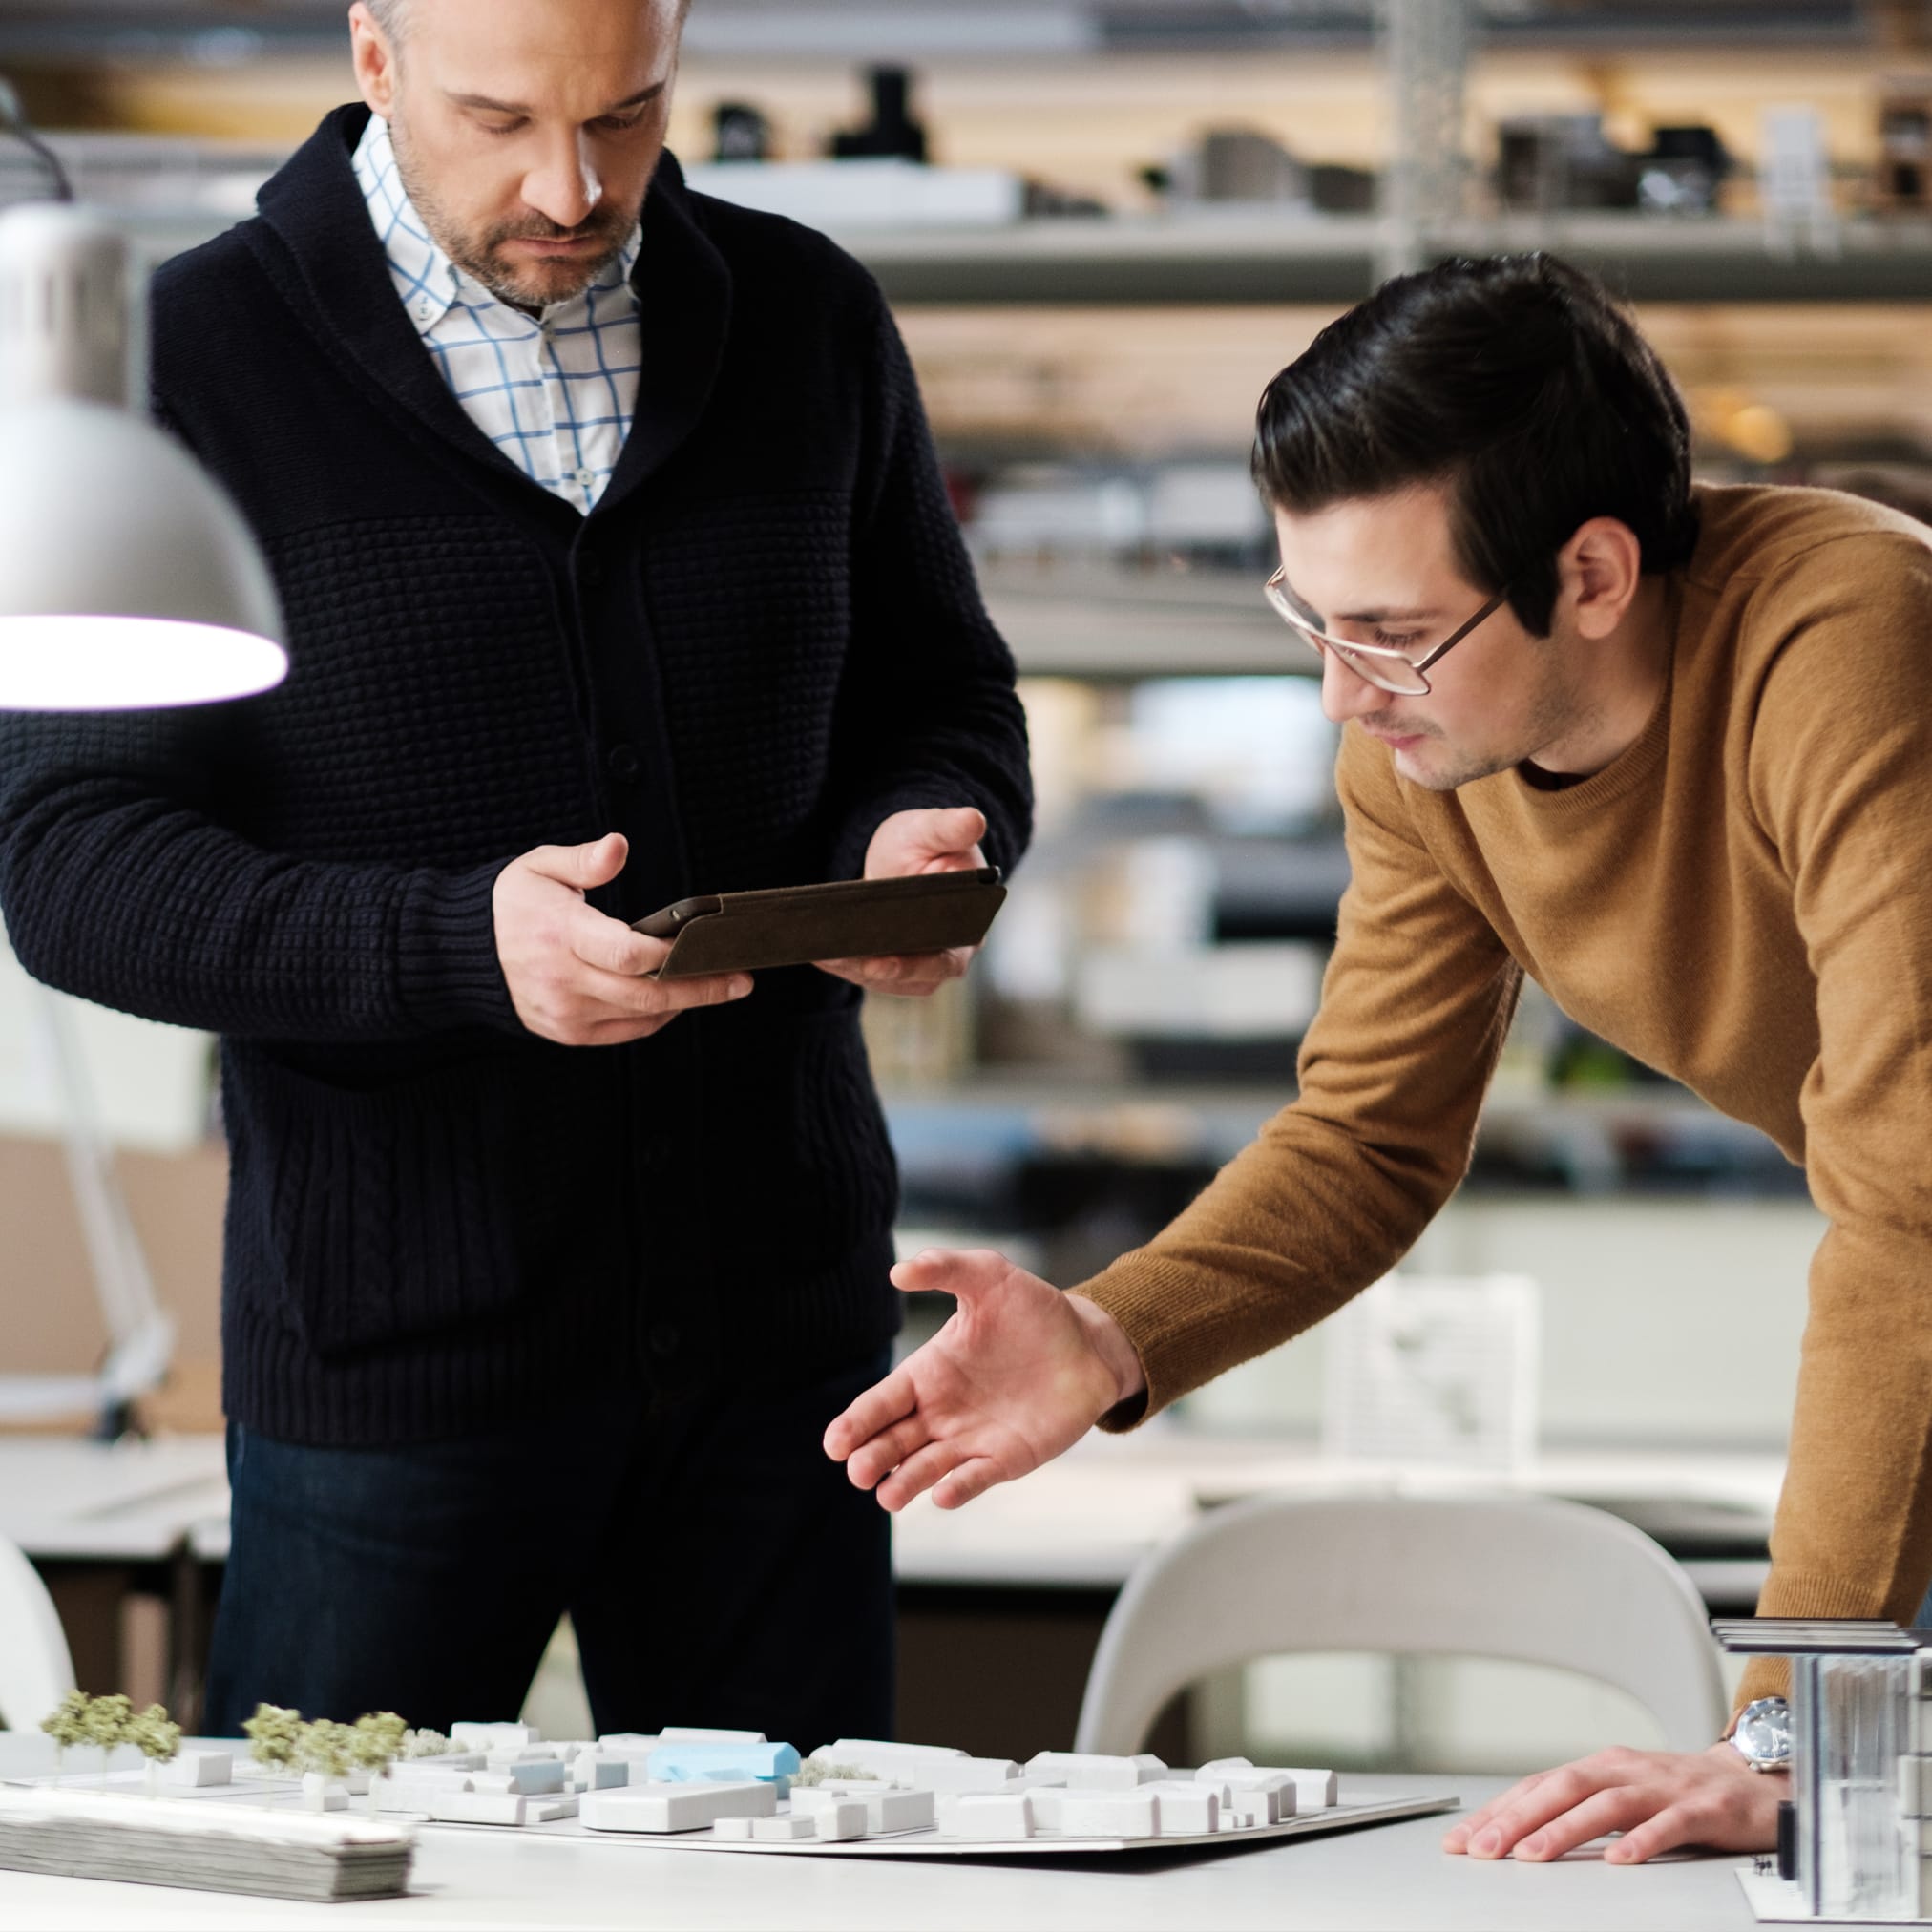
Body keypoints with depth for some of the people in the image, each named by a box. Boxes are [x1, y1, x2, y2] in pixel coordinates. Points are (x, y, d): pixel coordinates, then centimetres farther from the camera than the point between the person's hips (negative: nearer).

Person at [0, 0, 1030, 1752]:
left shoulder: (807, 322, 6)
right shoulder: (187, 360, -6)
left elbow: (943, 704, 17)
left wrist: (919, 835, -8)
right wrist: (459, 943, -26)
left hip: (775, 1327, 3)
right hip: (396, 1350, -3)